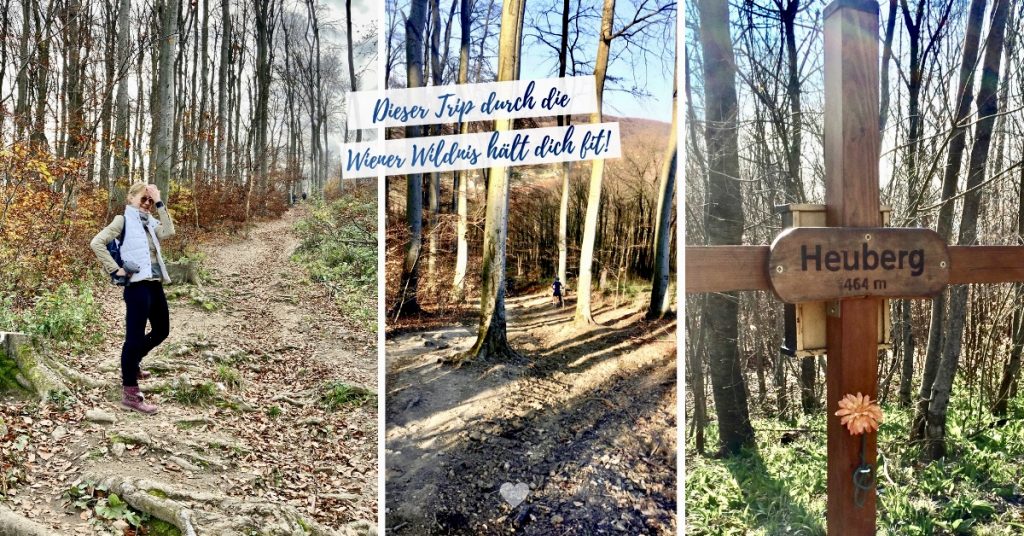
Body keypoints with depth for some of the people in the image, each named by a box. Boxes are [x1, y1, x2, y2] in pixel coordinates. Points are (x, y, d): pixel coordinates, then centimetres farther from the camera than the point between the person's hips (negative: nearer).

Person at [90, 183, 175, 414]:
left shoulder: (149, 222, 15)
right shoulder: (123, 221, -4)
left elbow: (168, 231, -3)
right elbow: (96, 242, -12)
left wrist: (159, 204, -2)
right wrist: (115, 269, -14)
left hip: (155, 284, 8)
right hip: (138, 285, -8)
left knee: (161, 330, 20)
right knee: (135, 337, -6)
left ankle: (132, 363, 43)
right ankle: (130, 393, -1)